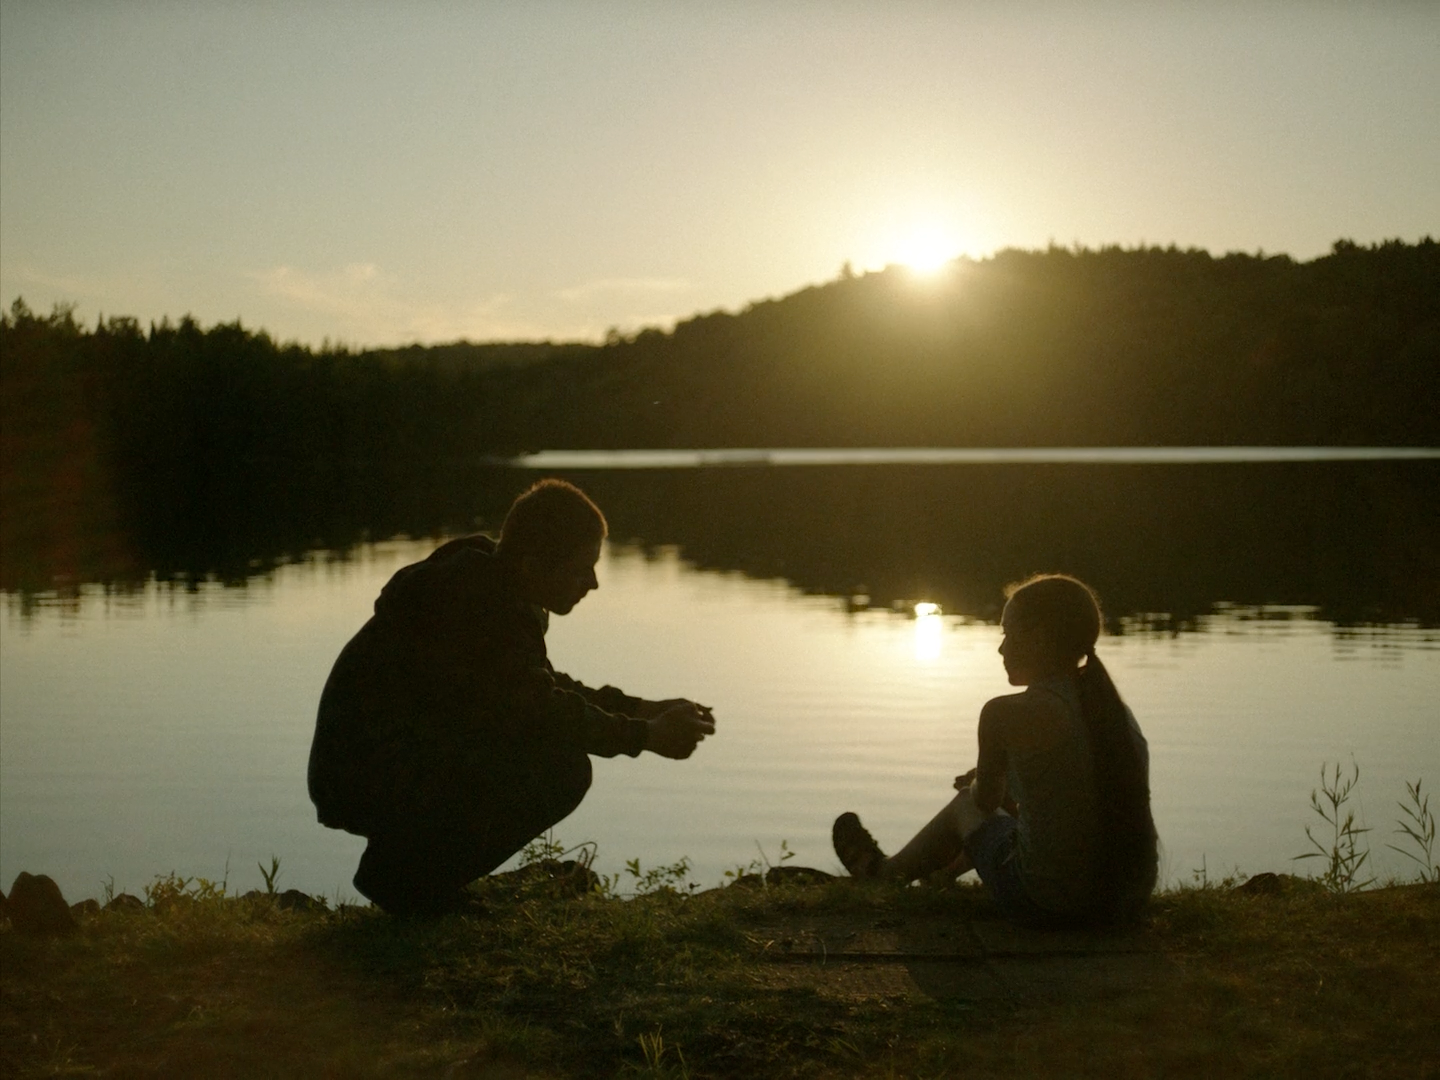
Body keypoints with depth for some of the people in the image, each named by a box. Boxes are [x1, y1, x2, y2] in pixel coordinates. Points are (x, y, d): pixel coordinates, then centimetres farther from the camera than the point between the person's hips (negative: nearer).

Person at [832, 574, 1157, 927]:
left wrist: (978, 782, 27)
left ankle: (884, 872, 53)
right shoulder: (1116, 709, 6)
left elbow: (986, 800, 3)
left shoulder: (1007, 715, -14)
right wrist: (988, 783, 32)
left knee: (965, 805, 26)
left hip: (1049, 905, -6)